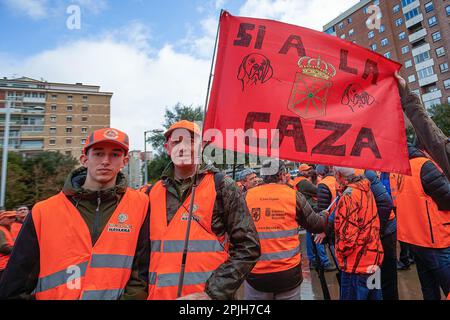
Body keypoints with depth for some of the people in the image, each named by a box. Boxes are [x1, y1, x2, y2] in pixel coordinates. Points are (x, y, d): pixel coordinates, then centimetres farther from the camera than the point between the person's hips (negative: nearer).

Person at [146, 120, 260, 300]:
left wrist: (213, 292, -16)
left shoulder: (222, 186, -10)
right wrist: (146, 289, 2)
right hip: (159, 294, 4)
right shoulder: (154, 193, 3)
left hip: (208, 294, -4)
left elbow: (248, 247, -12)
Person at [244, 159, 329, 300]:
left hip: (255, 272, 1)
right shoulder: (294, 196, -7)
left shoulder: (247, 196, -4)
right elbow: (316, 225, 3)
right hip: (288, 272, -1)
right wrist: (324, 215, 24)